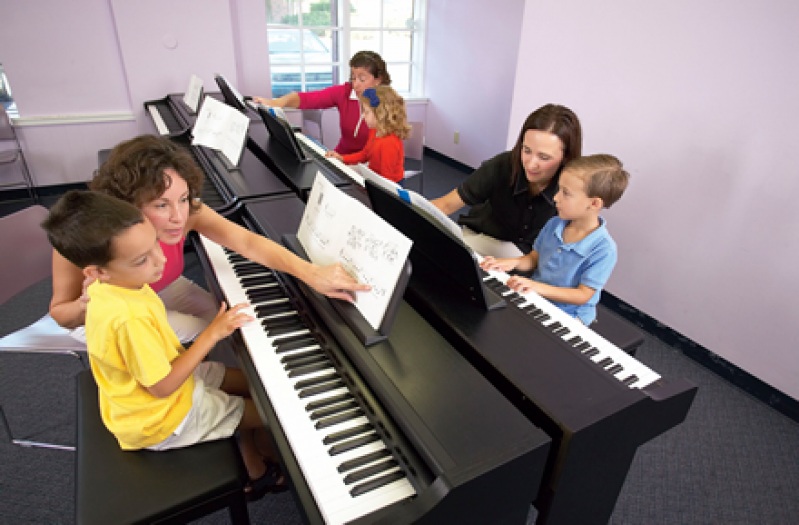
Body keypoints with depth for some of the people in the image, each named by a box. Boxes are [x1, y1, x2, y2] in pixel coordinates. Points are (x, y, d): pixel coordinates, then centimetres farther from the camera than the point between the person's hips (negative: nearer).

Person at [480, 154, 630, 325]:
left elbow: (582, 295, -18)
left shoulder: (603, 249, -19)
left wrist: (539, 288, -29)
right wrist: (513, 262, -10)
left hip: (568, 316, -5)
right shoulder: (554, 224, 0)